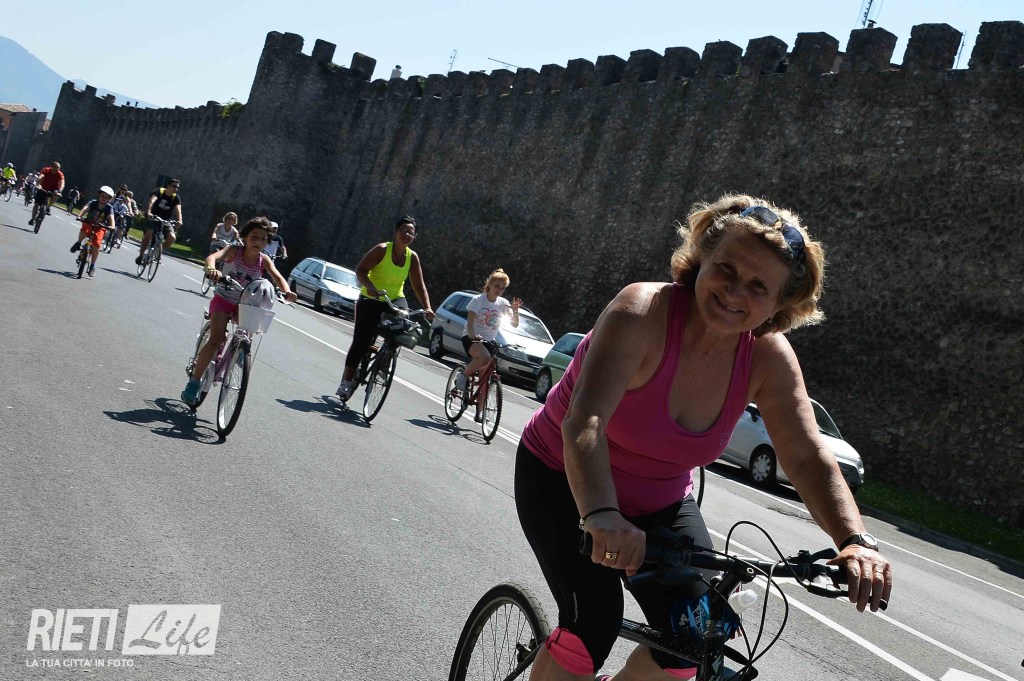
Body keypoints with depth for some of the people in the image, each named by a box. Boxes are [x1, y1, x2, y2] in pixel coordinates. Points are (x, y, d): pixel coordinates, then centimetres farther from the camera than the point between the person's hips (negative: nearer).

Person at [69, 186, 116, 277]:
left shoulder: (109, 208, -14)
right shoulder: (93, 203, -14)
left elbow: (111, 219, -23)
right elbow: (85, 208, -30)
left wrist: (111, 227, -43)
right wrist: (80, 216, -48)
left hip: (100, 227, 0)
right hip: (89, 223, 0)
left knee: (96, 245, -18)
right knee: (84, 230, -36)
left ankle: (92, 266, 0)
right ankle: (78, 243, -3)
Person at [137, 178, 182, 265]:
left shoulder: (176, 198, -5)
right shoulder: (159, 192, -13)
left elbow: (178, 210, -20)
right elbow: (152, 201, -31)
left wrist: (179, 221, -41)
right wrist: (148, 213, -50)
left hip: (166, 221, 3)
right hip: (153, 218, -3)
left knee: (172, 238, -21)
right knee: (148, 234, -28)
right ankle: (141, 255, -11)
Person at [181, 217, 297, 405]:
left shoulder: (264, 260, -8)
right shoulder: (234, 251, -16)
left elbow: (277, 276, -21)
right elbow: (213, 256, -33)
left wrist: (287, 292, -42)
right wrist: (212, 268, -57)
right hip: (223, 299, -4)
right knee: (216, 340, -17)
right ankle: (194, 381, -10)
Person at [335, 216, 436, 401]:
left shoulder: (412, 257, -2)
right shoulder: (382, 249, -14)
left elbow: (419, 286, -1)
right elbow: (360, 270, -17)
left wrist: (427, 308, -13)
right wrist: (370, 287, -34)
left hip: (395, 299, 3)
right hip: (370, 300, -3)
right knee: (361, 342, -6)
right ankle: (346, 382, 4)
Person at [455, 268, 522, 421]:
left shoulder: (503, 304, 4)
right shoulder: (478, 300, -7)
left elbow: (515, 324, 2)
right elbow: (470, 321, -13)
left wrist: (515, 310, -16)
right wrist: (472, 335, -32)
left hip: (489, 341, 4)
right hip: (472, 338, -4)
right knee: (485, 357, -36)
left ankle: (480, 411, 8)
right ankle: (463, 375, -12)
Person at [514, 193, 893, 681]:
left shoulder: (769, 357, -14)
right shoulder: (643, 312, -29)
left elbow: (809, 458, -15)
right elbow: (583, 425, -41)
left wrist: (855, 541, -32)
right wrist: (601, 515, -58)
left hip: (657, 502, 5)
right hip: (564, 481, -4)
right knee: (594, 623, -20)